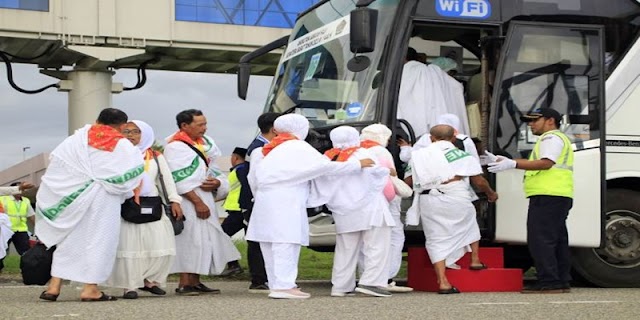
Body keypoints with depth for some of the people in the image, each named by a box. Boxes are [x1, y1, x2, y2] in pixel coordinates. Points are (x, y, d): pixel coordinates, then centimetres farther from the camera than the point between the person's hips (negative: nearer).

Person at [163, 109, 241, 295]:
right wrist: (197, 202, -20)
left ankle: (195, 282, 13)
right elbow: (181, 180, -16)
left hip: (205, 199, 8)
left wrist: (217, 182, -2)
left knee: (204, 240, 8)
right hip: (187, 201, -8)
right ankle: (184, 284, -8)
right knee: (190, 240, -11)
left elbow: (211, 169, 21)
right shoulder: (175, 147, -10)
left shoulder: (205, 143, 15)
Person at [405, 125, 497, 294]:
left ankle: (443, 281, -2)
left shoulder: (419, 155, 14)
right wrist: (491, 194, 29)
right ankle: (475, 260, 30)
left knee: (436, 240, 6)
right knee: (470, 224, 29)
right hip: (456, 198, -1)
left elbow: (408, 181, 12)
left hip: (428, 202, 1)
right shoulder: (462, 155, 7)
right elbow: (479, 181, 10)